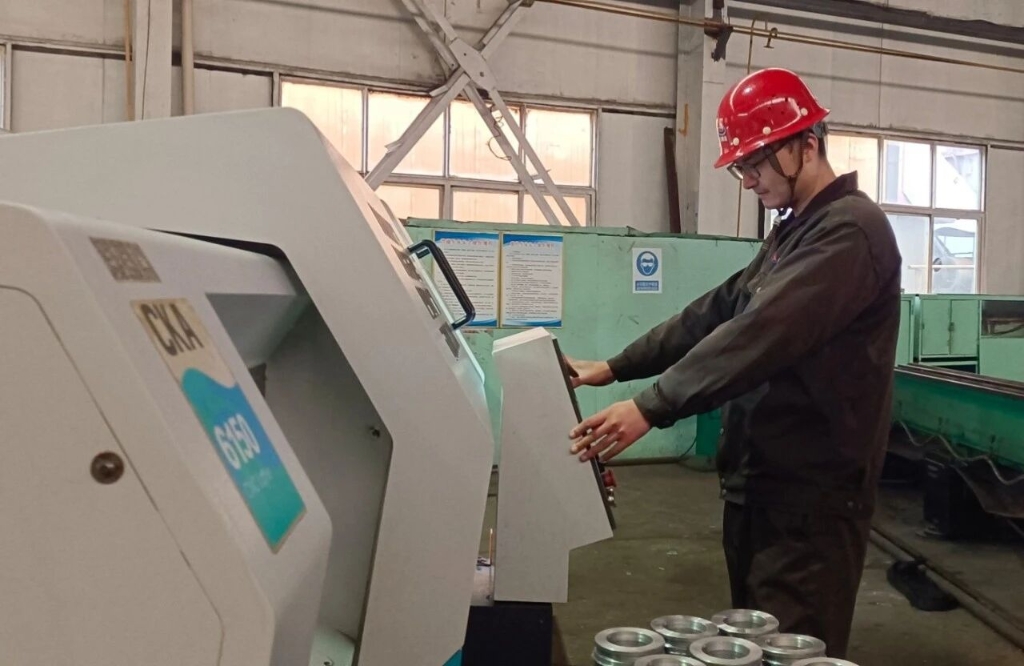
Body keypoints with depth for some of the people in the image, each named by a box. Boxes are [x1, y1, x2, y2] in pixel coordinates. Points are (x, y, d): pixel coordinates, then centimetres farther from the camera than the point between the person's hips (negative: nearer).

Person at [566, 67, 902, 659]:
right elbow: (716, 313, 14)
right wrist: (615, 368, 7)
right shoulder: (794, 231, 17)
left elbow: (763, 333, -27)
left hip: (812, 489, -9)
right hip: (759, 478, 9)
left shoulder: (851, 229, -15)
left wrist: (651, 407, -31)